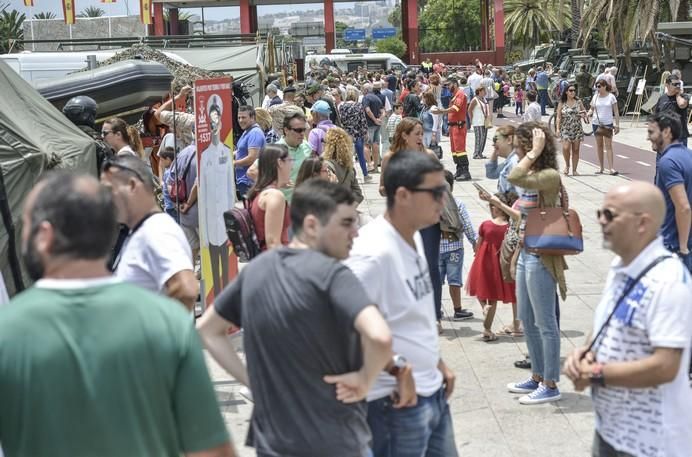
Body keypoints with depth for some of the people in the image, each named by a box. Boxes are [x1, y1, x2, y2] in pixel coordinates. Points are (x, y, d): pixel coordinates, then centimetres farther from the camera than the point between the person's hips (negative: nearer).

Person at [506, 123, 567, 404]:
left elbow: (513, 178, -35)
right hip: (526, 253, 10)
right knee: (527, 321, 17)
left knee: (545, 323, 0)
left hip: (540, 257, -10)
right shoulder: (532, 175, 10)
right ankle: (538, 377, 30)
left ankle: (551, 385, 10)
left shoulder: (549, 176, -18)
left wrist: (535, 152, -26)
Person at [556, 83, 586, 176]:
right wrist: (557, 128, -10)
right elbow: (558, 117, 1)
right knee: (566, 148, -17)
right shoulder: (562, 103, 2)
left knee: (575, 150, 2)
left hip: (577, 129, 2)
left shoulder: (578, 102, 7)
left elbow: (584, 112, 17)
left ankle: (574, 170, 9)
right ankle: (567, 165, 8)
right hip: (566, 129, -2)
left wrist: (584, 114, -8)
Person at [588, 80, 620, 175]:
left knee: (608, 145, -8)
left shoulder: (611, 97, -3)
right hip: (597, 123, 3)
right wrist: (589, 113, -10)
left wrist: (617, 125, -5)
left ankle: (611, 168, -12)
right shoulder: (595, 97, 5)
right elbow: (592, 109, 13)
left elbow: (616, 112, -1)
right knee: (599, 145, 8)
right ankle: (601, 168, 15)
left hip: (608, 124, -3)